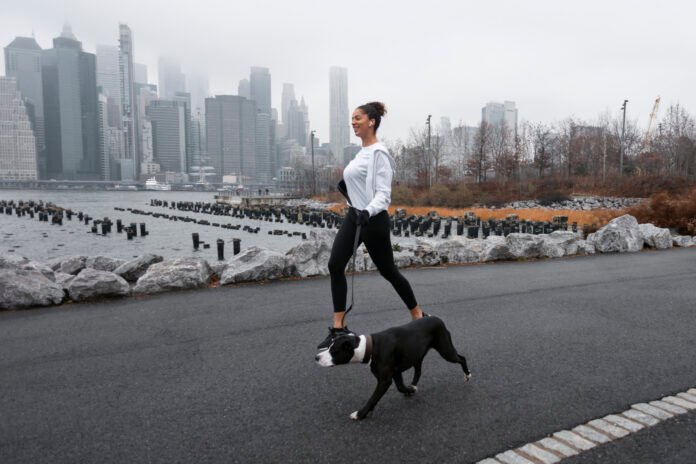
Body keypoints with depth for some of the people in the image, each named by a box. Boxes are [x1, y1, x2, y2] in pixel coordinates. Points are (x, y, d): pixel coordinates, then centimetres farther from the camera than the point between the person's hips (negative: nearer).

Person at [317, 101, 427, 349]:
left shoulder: (378, 153, -14)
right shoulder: (362, 152, 12)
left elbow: (383, 192, -21)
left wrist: (368, 211, -36)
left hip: (372, 219, -8)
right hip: (353, 216, 8)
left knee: (388, 271, 6)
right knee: (335, 265, -6)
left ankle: (418, 315, 29)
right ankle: (339, 327, 0)